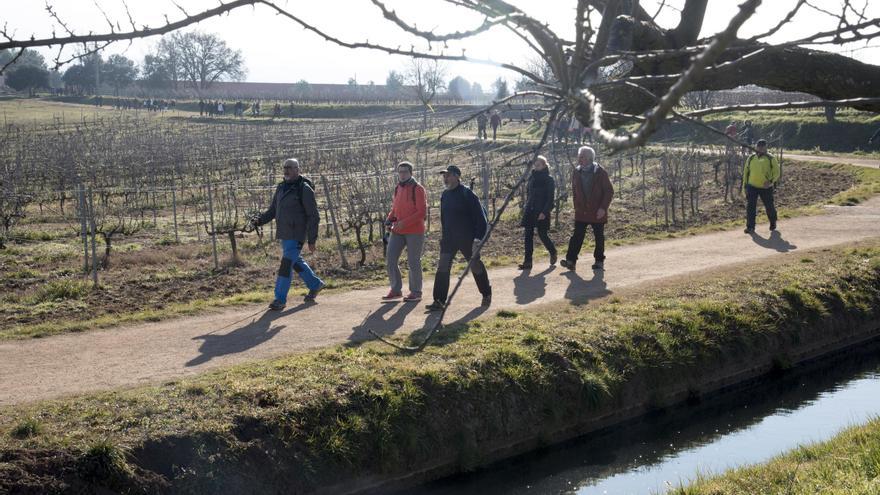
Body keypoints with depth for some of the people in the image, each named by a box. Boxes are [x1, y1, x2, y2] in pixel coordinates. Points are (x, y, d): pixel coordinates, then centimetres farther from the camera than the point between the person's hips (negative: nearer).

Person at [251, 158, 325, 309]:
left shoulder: (304, 189, -12)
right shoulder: (281, 188, 10)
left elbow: (313, 216, -12)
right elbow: (272, 211, 14)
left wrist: (312, 240, -15)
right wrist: (259, 219, -5)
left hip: (297, 235, -8)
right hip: (284, 234, 8)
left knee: (286, 265, -12)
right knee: (296, 262, 20)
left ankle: (280, 299, -6)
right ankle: (315, 284, 38)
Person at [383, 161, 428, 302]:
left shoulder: (417, 189, -10)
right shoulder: (398, 188, 12)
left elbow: (422, 212, -16)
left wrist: (404, 223, -22)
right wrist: (389, 219, 2)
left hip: (414, 231, -7)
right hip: (397, 231, 7)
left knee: (413, 262, 1)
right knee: (390, 259, 2)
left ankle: (416, 292, 14)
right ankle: (396, 290, 15)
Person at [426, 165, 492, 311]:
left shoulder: (467, 194, -13)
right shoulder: (445, 195, 7)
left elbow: (480, 216, -15)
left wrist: (478, 238, -21)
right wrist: (443, 236, 18)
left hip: (467, 238, -5)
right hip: (449, 238, 5)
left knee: (476, 266, 9)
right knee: (442, 267, -6)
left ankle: (487, 294, 30)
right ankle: (439, 301, -6)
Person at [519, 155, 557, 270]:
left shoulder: (549, 179, -6)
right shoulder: (532, 177, 11)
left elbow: (550, 198, -10)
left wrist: (544, 212, -18)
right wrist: (526, 208, 11)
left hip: (541, 212, -6)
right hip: (530, 211, 6)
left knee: (542, 234, -1)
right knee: (528, 235, 1)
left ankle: (553, 252, 27)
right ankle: (527, 261, 2)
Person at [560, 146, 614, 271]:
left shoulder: (600, 172, -8)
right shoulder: (576, 172, 4)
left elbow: (609, 191, -7)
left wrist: (603, 208, -15)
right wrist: (576, 207, 9)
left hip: (597, 212, -3)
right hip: (581, 212, 3)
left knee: (599, 237, 7)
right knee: (577, 236, -6)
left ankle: (599, 261, 19)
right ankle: (571, 260, -10)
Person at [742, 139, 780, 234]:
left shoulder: (771, 159, -3)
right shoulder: (751, 158, 7)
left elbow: (776, 172, -3)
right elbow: (746, 172, 13)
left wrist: (771, 181, -20)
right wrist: (744, 185, 8)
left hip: (766, 188, -2)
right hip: (752, 186, 2)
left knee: (769, 206, 11)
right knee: (750, 206, -5)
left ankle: (773, 224, 34)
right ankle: (750, 227, -1)